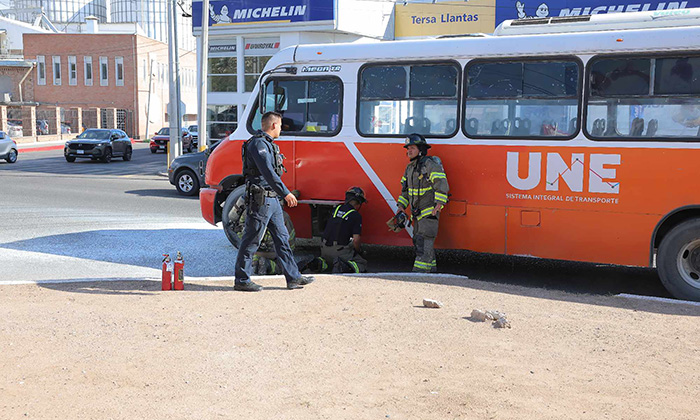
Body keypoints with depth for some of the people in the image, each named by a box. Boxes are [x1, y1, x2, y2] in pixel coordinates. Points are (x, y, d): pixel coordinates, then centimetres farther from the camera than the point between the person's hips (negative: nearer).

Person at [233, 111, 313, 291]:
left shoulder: (268, 144, 18)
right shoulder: (258, 143, -14)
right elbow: (268, 172, -24)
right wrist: (286, 193, -26)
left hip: (272, 199, 11)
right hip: (260, 200, -11)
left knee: (282, 237, 11)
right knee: (251, 240, -3)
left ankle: (293, 277, 15)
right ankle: (241, 281, 5)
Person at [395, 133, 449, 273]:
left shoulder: (430, 164, -13)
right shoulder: (410, 167, 14)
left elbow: (442, 185, -20)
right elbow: (405, 189, 22)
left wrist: (438, 205, -27)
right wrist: (402, 206, 12)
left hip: (430, 212, -9)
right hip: (418, 213, 9)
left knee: (424, 241, -14)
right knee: (418, 241, 12)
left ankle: (419, 271, -18)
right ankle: (431, 268, 21)